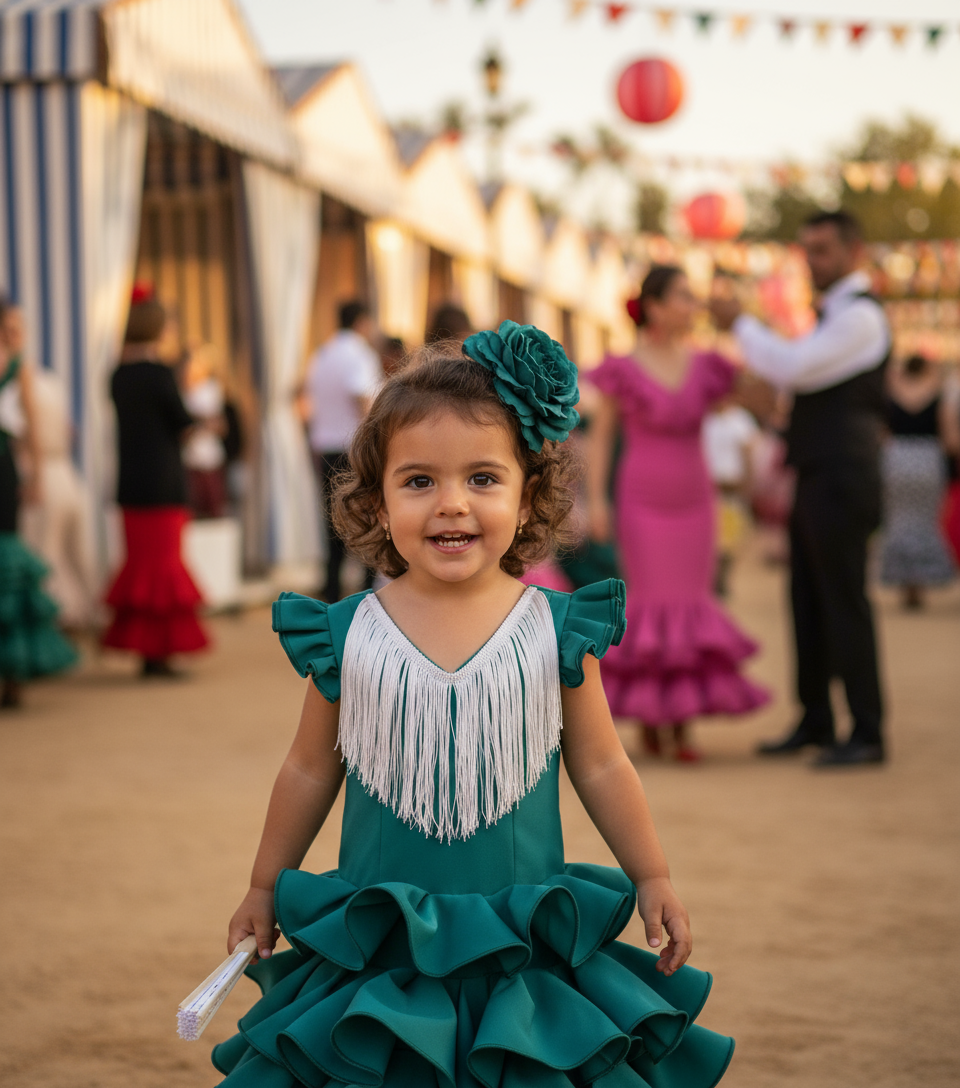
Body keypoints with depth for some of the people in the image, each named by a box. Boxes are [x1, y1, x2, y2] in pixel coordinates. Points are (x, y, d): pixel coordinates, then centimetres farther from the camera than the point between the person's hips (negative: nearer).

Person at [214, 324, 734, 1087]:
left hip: (526, 942, 0)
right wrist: (266, 888, 16)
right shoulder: (347, 637, -4)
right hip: (378, 951, 0)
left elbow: (601, 767, 6)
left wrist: (653, 880, 9)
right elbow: (310, 772, 9)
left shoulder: (557, 631, -5)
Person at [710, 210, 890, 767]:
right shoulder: (836, 313, 19)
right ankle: (815, 723, 21)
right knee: (808, 601, 13)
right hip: (818, 481, 10)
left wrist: (740, 323, -10)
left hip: (842, 484, -10)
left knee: (845, 604, -7)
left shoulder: (860, 315, -13)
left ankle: (867, 734, -1)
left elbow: (791, 368, -21)